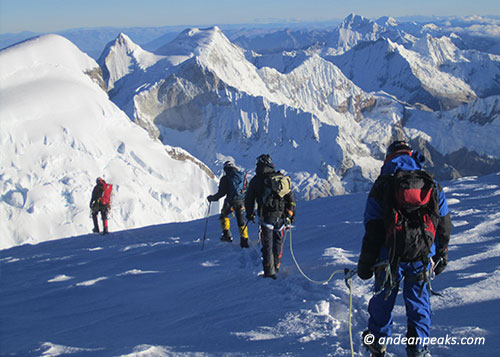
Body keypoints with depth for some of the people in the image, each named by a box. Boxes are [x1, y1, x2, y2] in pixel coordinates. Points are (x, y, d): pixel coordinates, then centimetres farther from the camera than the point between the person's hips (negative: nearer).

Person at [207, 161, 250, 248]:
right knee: (241, 221, 12)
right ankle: (244, 240, 5)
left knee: (224, 215, 22)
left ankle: (227, 234, 13)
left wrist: (212, 198, 8)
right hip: (241, 202, 3)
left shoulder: (225, 178, -4)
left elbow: (222, 193, -7)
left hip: (230, 201, -3)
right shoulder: (243, 176, 9)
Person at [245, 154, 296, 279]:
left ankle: (269, 270, -4)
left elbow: (249, 199, 6)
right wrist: (291, 215, 18)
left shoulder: (257, 180, -2)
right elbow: (291, 198, 11)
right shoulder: (282, 178, 9)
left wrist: (249, 214, 21)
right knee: (278, 241, 20)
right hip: (282, 216, 4)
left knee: (267, 244, 0)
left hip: (267, 216, -4)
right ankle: (276, 265, 33)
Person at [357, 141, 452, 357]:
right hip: (423, 258, 2)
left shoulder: (382, 186, -4)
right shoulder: (432, 185, 4)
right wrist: (441, 255, 17)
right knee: (418, 301, 13)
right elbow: (444, 225, 8)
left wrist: (365, 263, 0)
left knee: (383, 299, 15)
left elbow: (372, 231, -6)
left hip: (390, 258, -2)